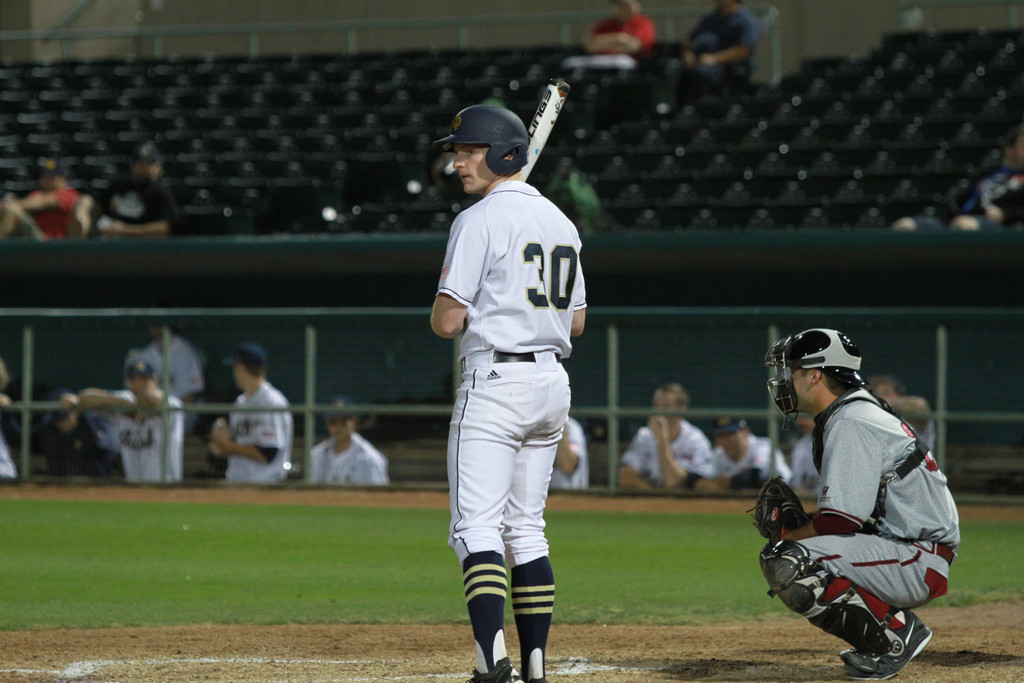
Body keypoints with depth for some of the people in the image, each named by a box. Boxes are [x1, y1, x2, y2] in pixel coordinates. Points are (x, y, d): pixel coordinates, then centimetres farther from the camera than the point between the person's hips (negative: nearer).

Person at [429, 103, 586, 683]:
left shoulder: (480, 221, -11)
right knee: (526, 528, 13)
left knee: (477, 527, -11)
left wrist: (443, 309, 9)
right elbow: (577, 323, 18)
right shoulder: (560, 222, 14)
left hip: (495, 381, -8)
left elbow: (447, 323, -13)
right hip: (553, 383, 8)